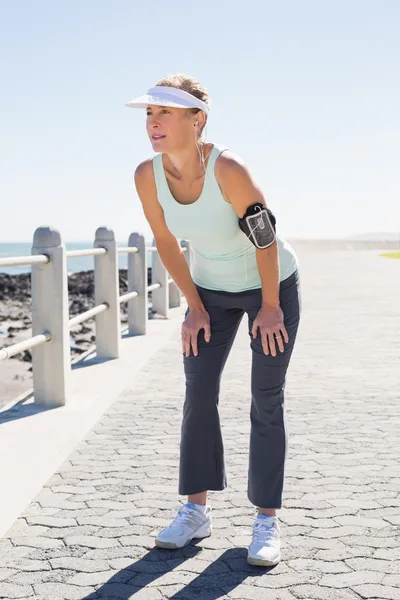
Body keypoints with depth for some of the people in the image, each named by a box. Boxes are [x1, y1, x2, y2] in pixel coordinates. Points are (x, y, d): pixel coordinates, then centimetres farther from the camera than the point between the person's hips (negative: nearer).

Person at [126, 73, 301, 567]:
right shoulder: (147, 176, -18)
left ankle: (267, 520, 5)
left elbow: (265, 238, -22)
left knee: (266, 401, -3)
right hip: (211, 289, 5)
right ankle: (196, 510, 12)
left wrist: (270, 307, -14)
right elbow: (166, 242, -4)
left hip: (272, 285, -4)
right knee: (198, 395, 2)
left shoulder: (229, 170, -33)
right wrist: (195, 306, 0)